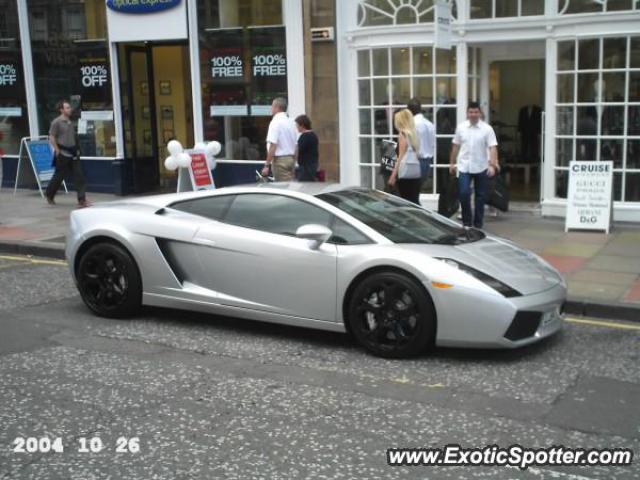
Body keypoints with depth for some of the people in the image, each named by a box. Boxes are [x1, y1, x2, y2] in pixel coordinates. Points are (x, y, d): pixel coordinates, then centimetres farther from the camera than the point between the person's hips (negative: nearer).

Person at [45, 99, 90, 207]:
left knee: (79, 175, -3)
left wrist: (76, 149, 15)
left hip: (73, 153, 6)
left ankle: (81, 199, -3)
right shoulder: (56, 122, -10)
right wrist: (57, 151, -13)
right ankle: (49, 195, 28)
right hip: (63, 154, -6)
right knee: (59, 176, 6)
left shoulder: (70, 121, 11)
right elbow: (52, 138, -10)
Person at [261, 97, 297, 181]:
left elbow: (273, 146, -19)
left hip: (280, 159, -8)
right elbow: (295, 145, 14)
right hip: (291, 158, 8)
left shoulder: (275, 122, -12)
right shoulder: (290, 122, 11)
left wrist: (267, 165, -17)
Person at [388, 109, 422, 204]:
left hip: (405, 171, -7)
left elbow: (401, 156, -9)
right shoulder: (413, 133, 16)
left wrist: (393, 174, -10)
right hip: (416, 170, 7)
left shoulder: (403, 134, -4)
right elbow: (415, 154, 13)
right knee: (415, 202, 7)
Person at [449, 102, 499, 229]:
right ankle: (466, 221, 9)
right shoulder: (461, 127, 2)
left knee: (481, 196, 7)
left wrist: (493, 165, -24)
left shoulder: (487, 128, -6)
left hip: (481, 168, -1)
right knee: (464, 193, -8)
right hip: (464, 167, 1)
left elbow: (493, 147, -12)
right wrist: (452, 163, 12)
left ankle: (478, 223, 18)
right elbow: (456, 146, 11)